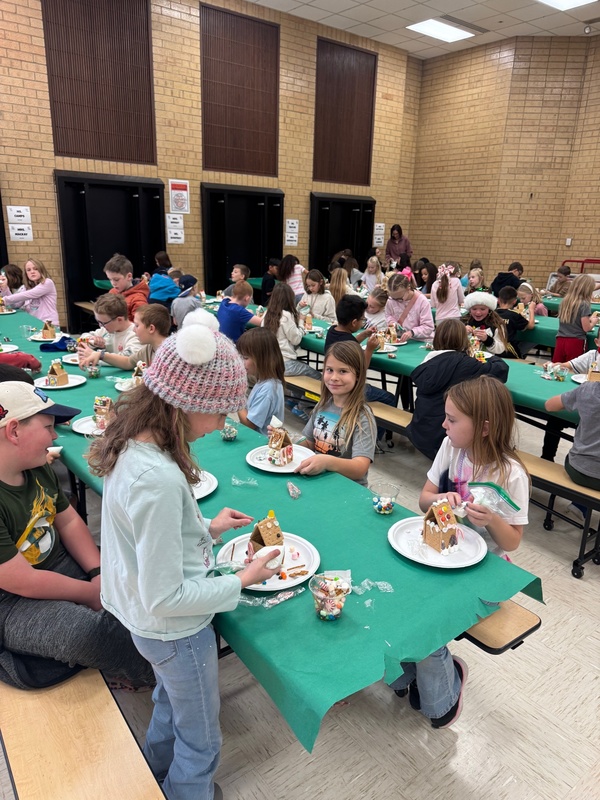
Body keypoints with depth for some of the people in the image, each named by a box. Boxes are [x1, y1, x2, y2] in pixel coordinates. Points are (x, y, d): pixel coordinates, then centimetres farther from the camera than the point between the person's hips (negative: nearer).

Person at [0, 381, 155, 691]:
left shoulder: (38, 468, -2)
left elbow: (69, 521, 7)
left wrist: (99, 572, -7)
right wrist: (91, 593, -15)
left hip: (61, 563, 9)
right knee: (90, 631, -31)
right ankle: (147, 677, 2)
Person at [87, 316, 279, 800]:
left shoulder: (132, 445, -10)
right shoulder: (158, 480, -38)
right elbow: (165, 598, -30)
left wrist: (207, 528, 3)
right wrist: (241, 582, -19)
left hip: (146, 623, 9)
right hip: (176, 629, -9)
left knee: (171, 700, 36)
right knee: (200, 742, 19)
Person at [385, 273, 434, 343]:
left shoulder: (422, 301, -12)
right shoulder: (390, 301, 0)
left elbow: (428, 327, -14)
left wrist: (412, 332, -30)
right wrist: (391, 321, -3)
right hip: (398, 340, 3)